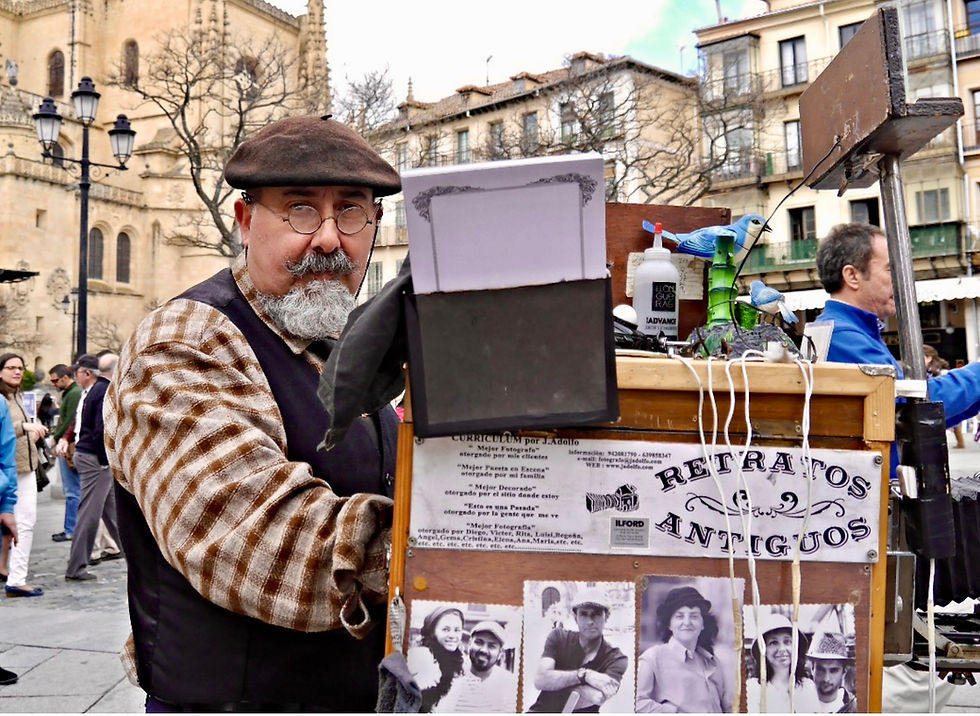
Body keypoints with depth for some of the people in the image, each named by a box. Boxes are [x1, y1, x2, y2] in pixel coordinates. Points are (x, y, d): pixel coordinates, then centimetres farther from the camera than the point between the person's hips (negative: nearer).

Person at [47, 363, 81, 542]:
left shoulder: (74, 394, -14)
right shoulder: (69, 393, 17)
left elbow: (71, 422, -19)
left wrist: (57, 437, -8)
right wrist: (56, 432, 8)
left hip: (69, 447, -10)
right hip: (68, 446, 10)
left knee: (72, 492, -4)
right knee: (74, 491, 13)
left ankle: (70, 530, 0)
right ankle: (71, 528, 19)